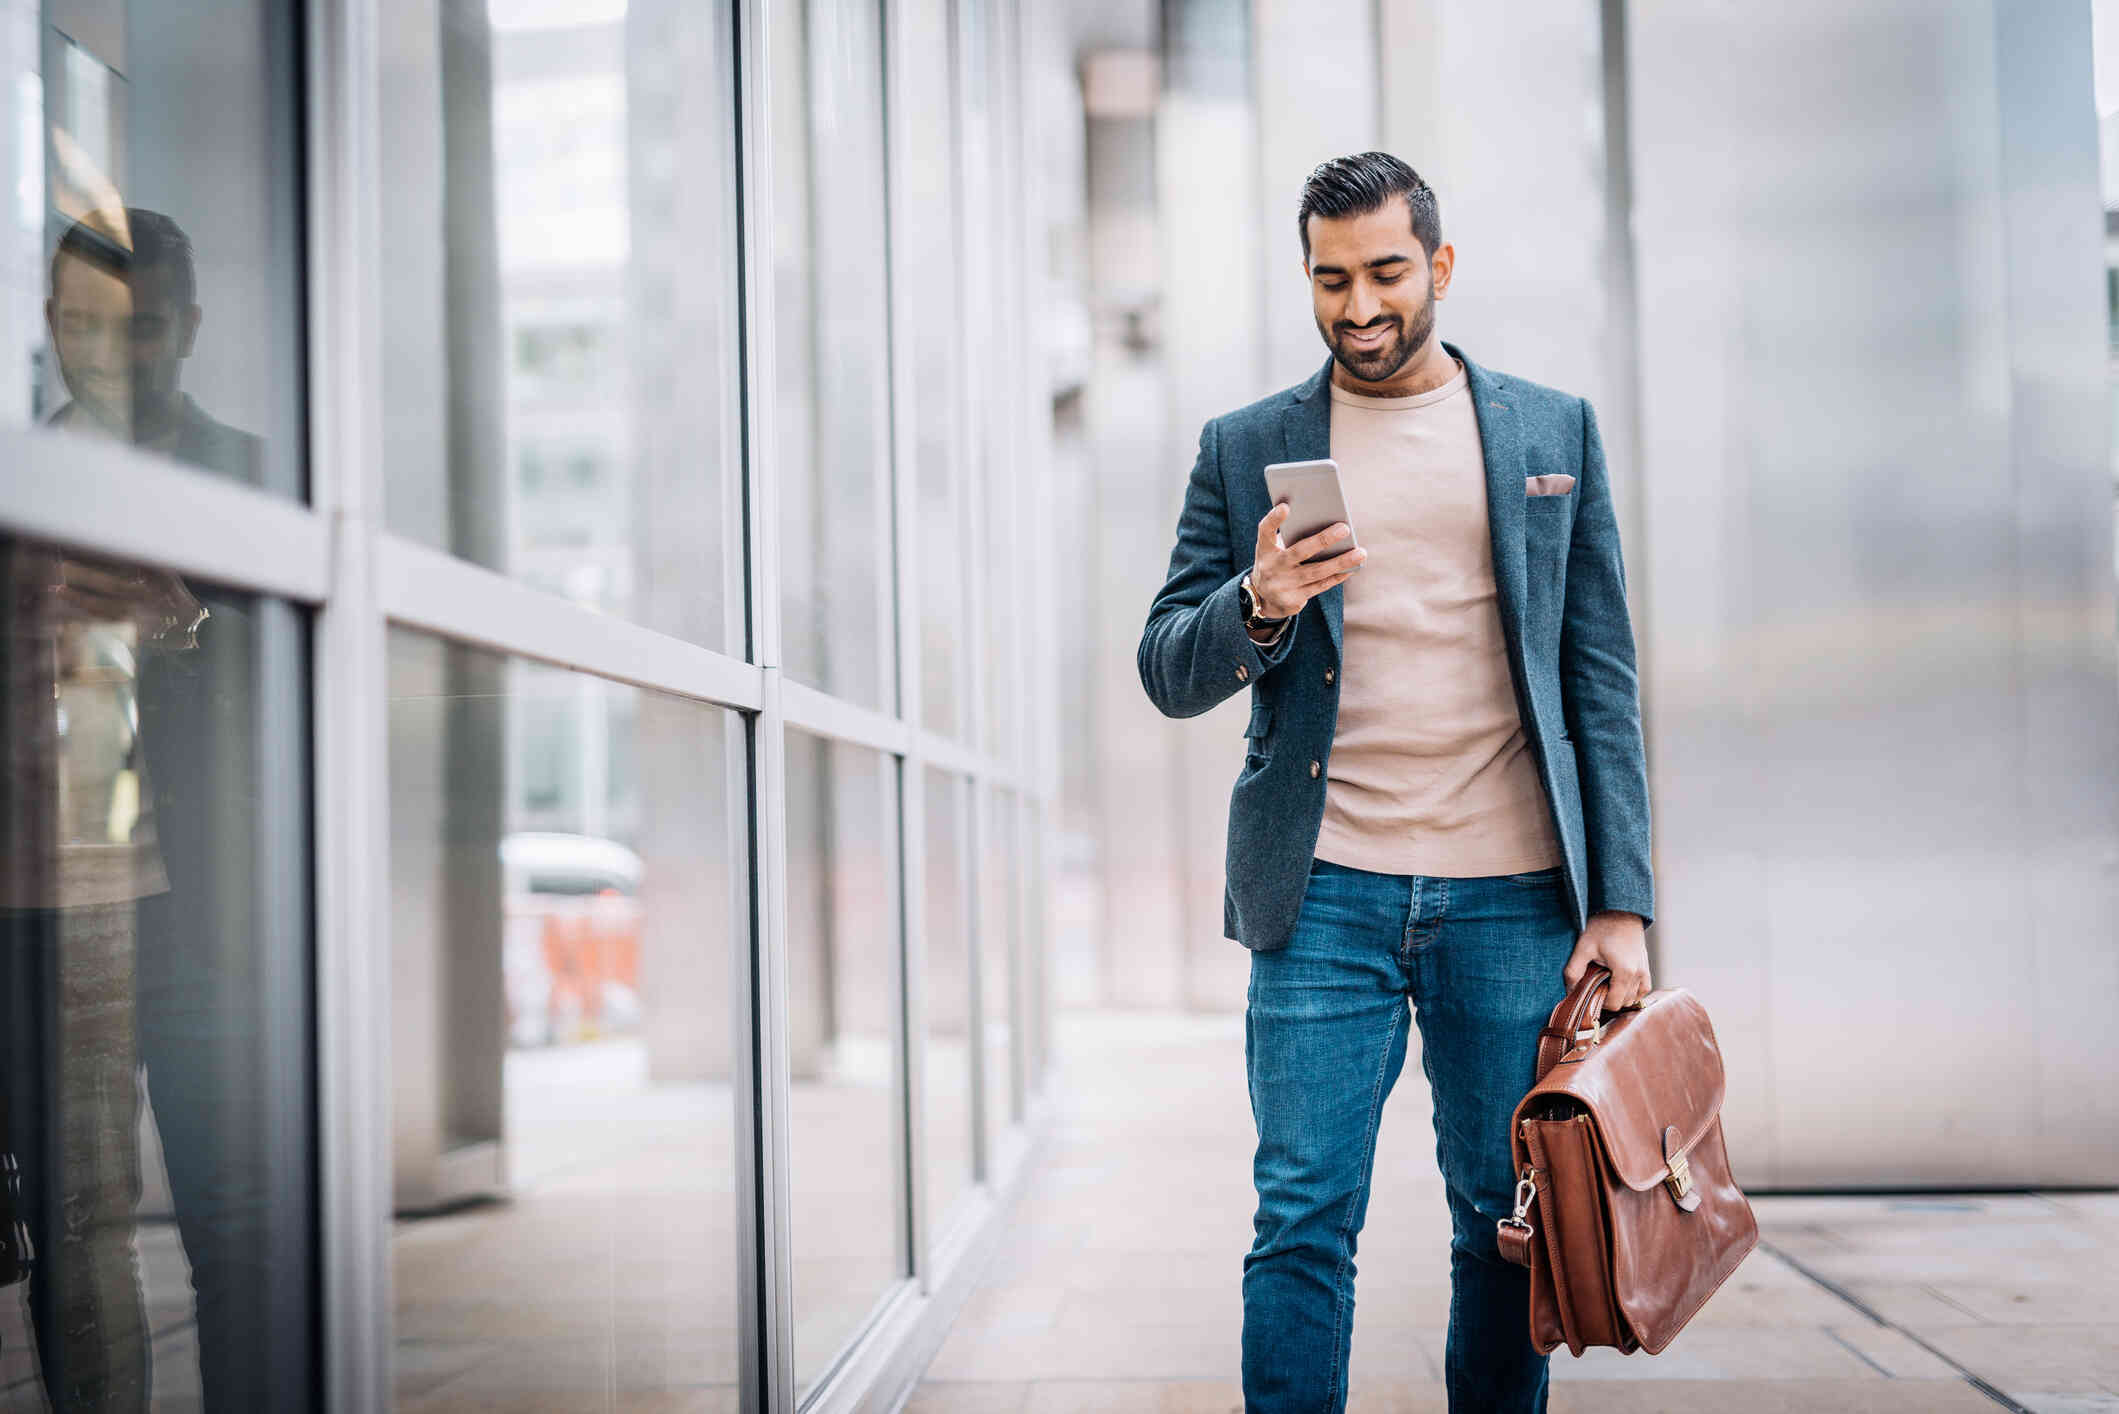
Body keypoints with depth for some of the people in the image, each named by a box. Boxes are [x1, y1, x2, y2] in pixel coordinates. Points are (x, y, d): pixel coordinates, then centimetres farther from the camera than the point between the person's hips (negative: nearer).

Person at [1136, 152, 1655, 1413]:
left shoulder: (1554, 431, 11)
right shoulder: (1246, 447, 9)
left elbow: (1603, 677, 8)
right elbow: (1168, 672, 7)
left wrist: (1621, 899, 1)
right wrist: (1258, 604, -15)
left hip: (1515, 893, 1)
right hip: (1325, 893, -1)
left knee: (1508, 1224, 7)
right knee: (1304, 1222, -3)